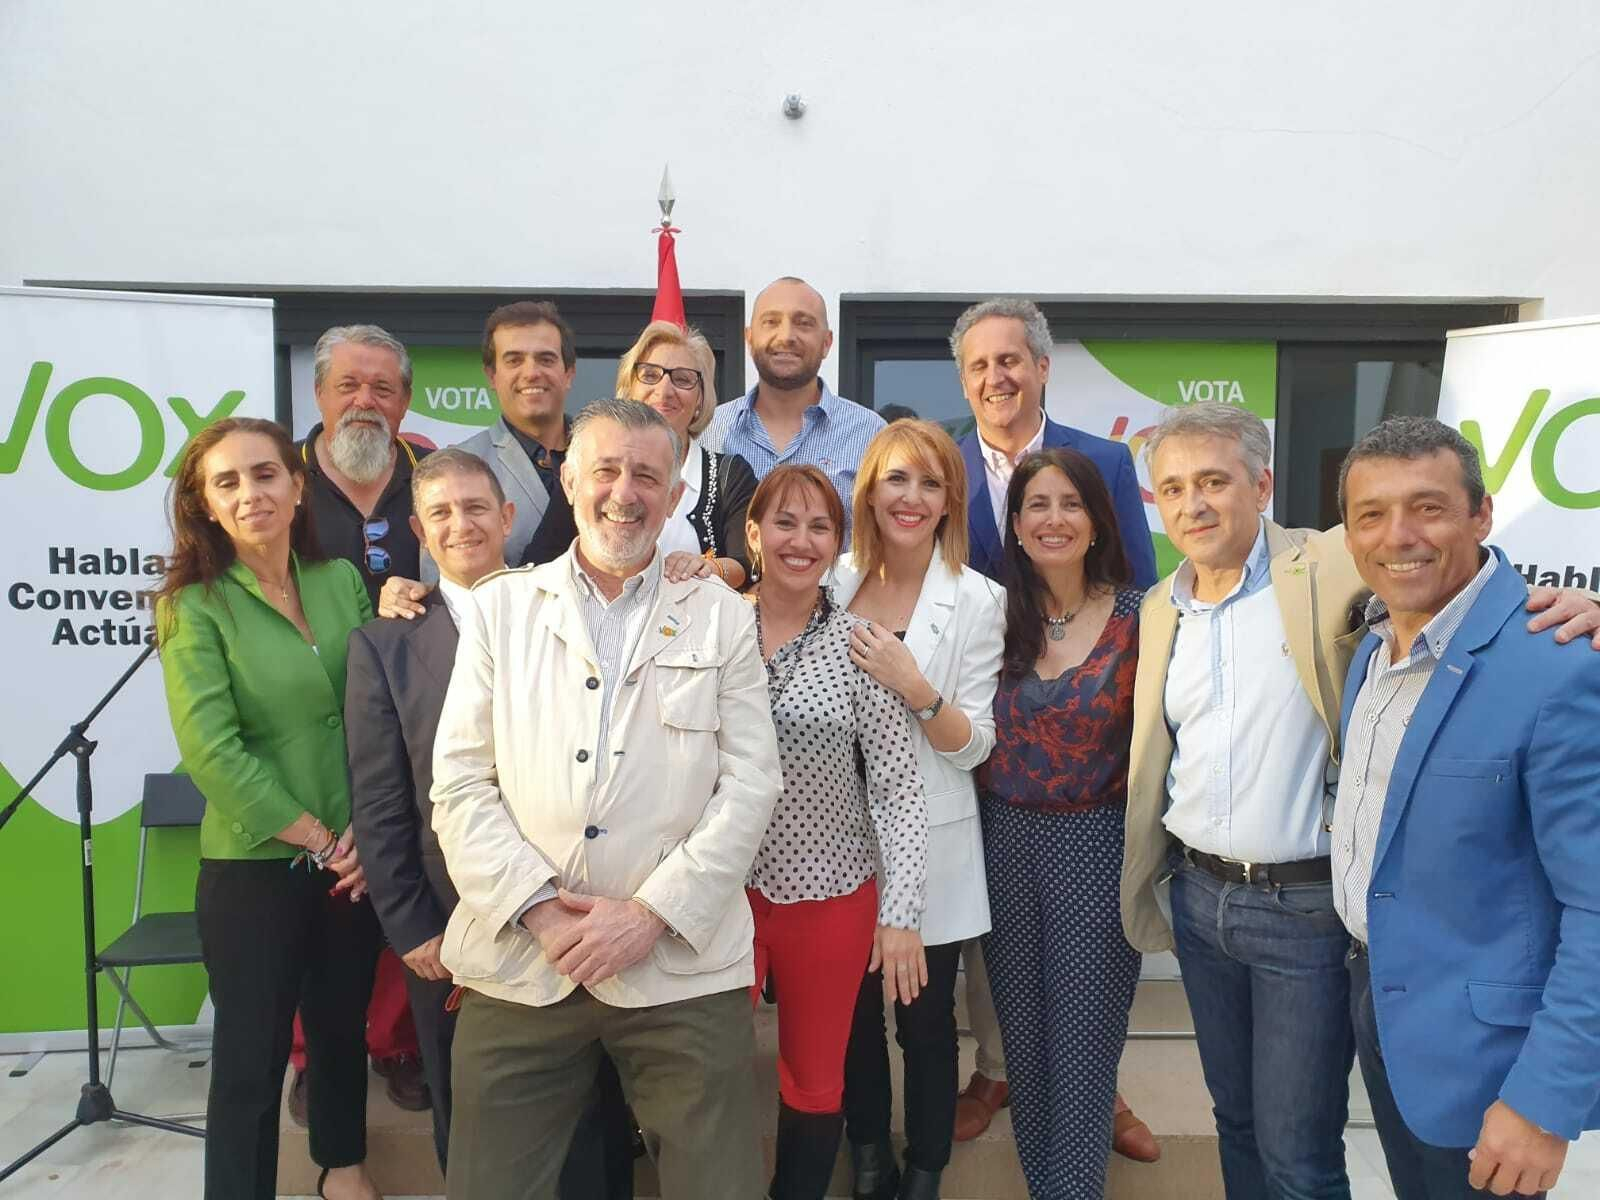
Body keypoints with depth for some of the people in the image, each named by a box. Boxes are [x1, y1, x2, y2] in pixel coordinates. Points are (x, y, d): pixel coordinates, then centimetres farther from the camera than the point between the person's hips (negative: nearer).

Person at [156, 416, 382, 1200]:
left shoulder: (343, 581, 2)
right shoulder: (194, 605, -9)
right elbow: (210, 750, -16)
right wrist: (316, 841, -14)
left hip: (355, 858, 4)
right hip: (253, 865, -4)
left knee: (343, 1026, 21)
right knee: (250, 1056, 6)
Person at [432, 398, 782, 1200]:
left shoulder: (723, 616, 6)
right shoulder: (498, 607, 8)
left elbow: (750, 784, -1)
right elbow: (460, 784, 2)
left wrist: (652, 912, -10)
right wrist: (538, 908, -9)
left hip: (683, 964, -1)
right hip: (520, 962, 1)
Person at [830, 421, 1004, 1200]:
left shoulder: (977, 601, -8)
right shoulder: (833, 581, -1)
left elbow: (973, 746, -9)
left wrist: (912, 686, -25)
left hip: (929, 846, -2)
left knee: (925, 1023, 12)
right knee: (853, 1014, 18)